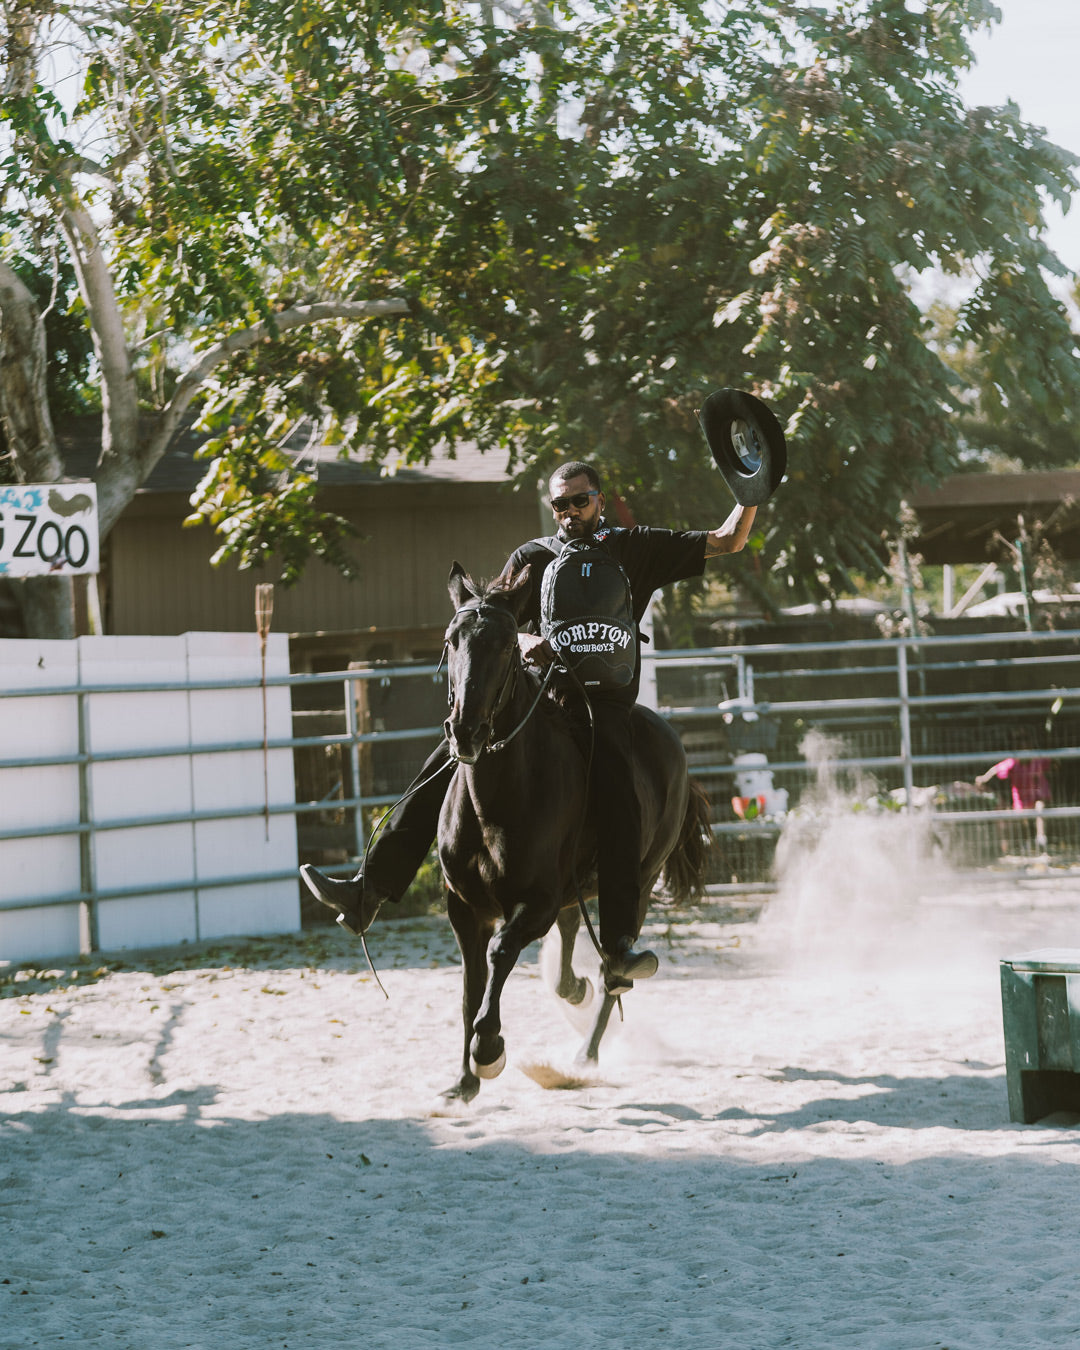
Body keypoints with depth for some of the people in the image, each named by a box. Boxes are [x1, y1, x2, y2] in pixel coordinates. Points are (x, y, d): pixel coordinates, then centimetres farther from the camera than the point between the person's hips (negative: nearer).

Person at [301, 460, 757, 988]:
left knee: (616, 797, -30)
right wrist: (524, 641, -19)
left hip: (605, 701, -3)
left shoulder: (637, 549, 11)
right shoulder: (532, 558, 14)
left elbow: (727, 542, 11)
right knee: (444, 765, -12)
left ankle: (617, 949, -36)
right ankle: (369, 890, -12)